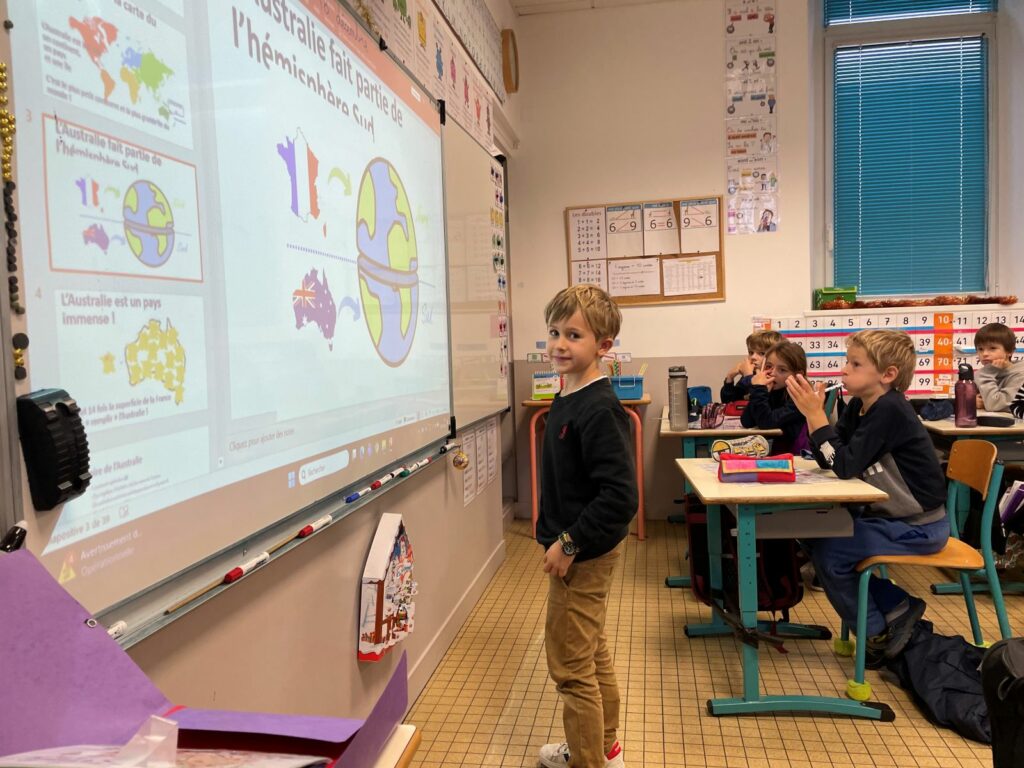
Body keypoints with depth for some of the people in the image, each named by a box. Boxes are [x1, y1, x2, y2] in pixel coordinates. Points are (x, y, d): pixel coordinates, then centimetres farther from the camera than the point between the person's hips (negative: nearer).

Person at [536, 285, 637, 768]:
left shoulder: (599, 409, -23)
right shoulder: (568, 399, 6)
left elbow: (620, 496, -27)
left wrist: (570, 543, -22)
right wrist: (561, 539, 13)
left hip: (585, 553, -10)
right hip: (578, 548, 10)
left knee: (570, 664, 4)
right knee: (592, 654, 23)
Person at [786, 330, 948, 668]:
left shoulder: (888, 410, -23)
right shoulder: (858, 407, 3)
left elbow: (846, 465, -29)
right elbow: (828, 459, 0)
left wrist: (816, 413, -28)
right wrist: (812, 413, -12)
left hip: (918, 526, -10)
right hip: (890, 515, 10)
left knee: (830, 551, -17)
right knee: (815, 536, 8)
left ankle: (877, 632, 6)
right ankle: (896, 606, 15)